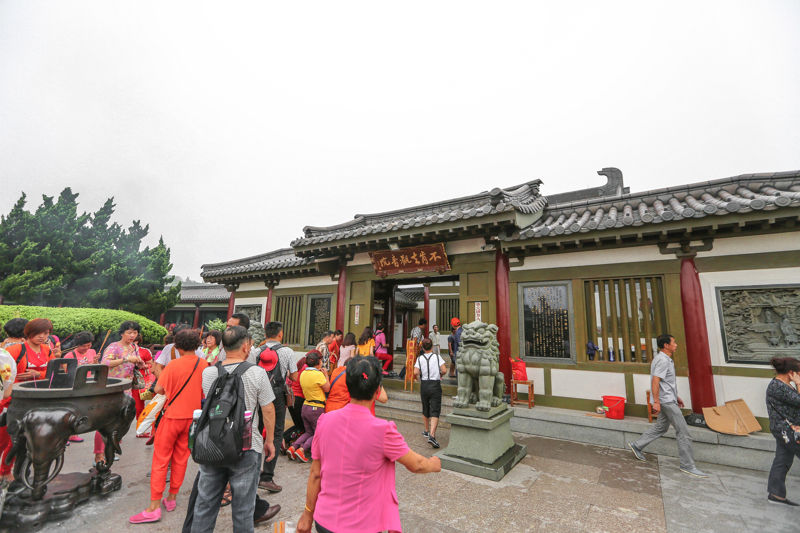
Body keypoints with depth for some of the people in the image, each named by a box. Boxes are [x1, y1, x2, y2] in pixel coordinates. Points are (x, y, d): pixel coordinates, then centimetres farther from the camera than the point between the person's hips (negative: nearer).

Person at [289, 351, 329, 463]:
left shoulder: (303, 373, 4)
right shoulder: (318, 374, -19)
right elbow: (327, 389, -8)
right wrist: (326, 375, 2)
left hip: (305, 406, 7)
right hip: (317, 408, -7)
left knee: (308, 432, 22)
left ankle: (293, 447, 8)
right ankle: (301, 450, -5)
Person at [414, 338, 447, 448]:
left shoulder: (420, 358, 0)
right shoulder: (437, 357, -2)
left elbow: (415, 372, -11)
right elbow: (444, 370, -10)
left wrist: (419, 375, 10)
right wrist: (440, 375, 10)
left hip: (424, 385, 2)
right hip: (435, 385, -2)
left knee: (425, 409, 20)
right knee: (435, 411, -3)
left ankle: (427, 431, 35)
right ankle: (432, 435, -17)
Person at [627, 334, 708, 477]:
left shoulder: (666, 359, 14)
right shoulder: (663, 360, -19)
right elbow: (655, 381, -25)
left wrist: (676, 396, 25)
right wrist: (656, 402, -26)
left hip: (669, 399, 10)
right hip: (667, 401, -10)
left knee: (661, 427, 16)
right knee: (683, 432, -3)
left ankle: (636, 446, 22)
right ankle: (688, 466, 8)